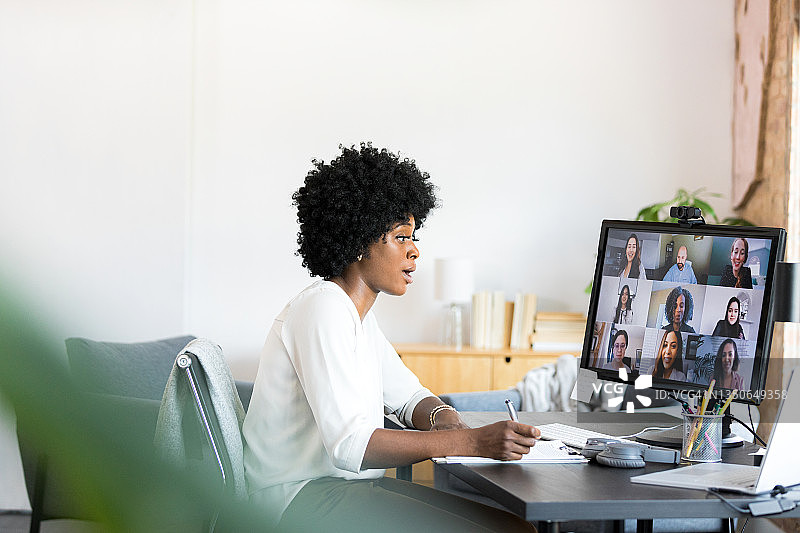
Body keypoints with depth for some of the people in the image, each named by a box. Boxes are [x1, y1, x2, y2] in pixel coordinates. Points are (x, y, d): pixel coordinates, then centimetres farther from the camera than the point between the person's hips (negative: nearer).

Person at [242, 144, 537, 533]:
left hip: (349, 483, 10)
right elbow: (349, 444, -27)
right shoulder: (322, 309, -17)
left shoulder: (356, 310, 14)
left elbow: (407, 394, 24)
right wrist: (471, 442, -29)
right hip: (303, 496, -9)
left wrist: (446, 419, -1)